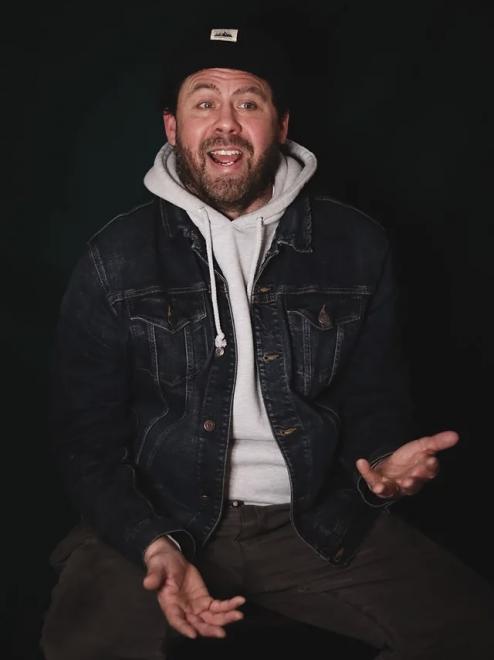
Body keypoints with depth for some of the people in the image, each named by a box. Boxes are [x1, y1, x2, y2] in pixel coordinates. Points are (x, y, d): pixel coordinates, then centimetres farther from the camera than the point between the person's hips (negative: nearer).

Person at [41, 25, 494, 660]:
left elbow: (375, 400, 9)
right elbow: (88, 439, -2)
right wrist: (156, 548, -19)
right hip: (159, 518, -1)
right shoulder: (115, 261, -3)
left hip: (317, 520, 2)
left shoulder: (357, 246, 1)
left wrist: (385, 462, -15)